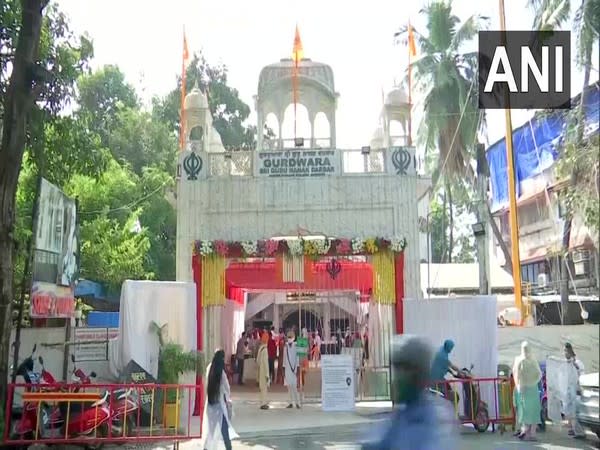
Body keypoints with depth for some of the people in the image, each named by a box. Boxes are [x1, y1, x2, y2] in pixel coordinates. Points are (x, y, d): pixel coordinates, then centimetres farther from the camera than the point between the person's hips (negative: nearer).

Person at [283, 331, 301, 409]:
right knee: (289, 386, 6)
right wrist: (283, 370, 10)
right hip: (287, 368, 4)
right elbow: (284, 359, 12)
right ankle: (291, 402, 11)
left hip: (294, 368, -4)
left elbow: (297, 357, -4)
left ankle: (297, 402, -6)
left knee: (294, 386, -11)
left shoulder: (295, 346, -4)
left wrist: (297, 369, -8)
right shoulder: (286, 347, 8)